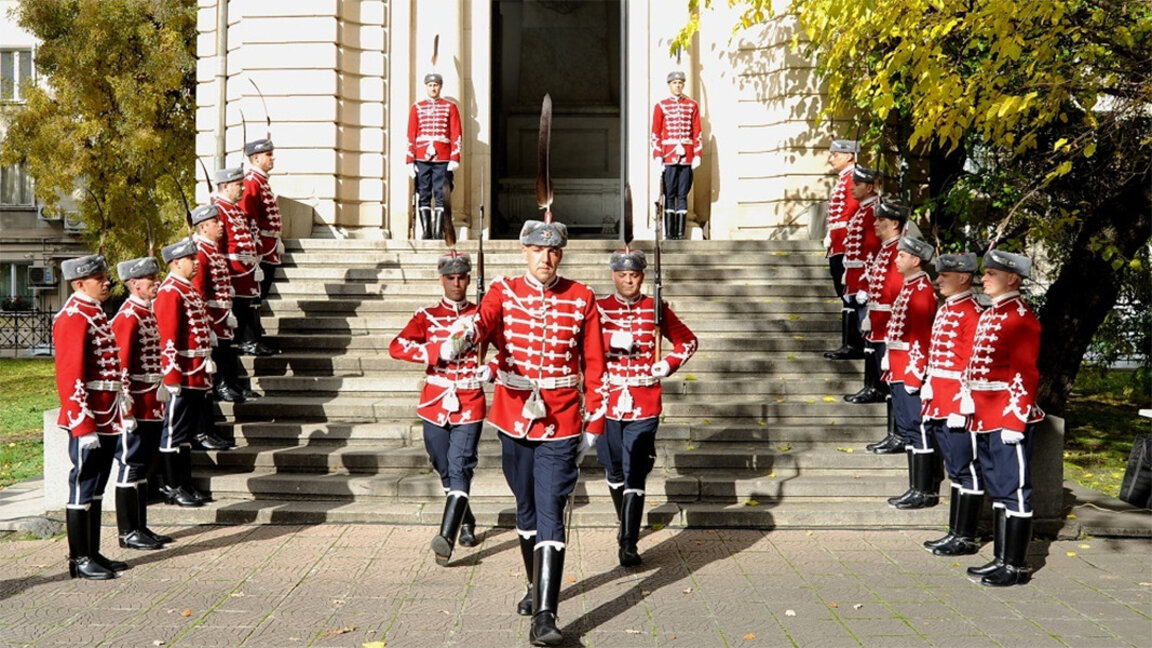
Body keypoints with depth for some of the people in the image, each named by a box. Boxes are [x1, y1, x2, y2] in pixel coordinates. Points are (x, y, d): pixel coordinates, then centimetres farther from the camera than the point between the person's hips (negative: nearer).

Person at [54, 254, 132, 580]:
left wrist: (123, 412, 18)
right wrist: (84, 426, -22)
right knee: (83, 488, -1)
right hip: (88, 421, -10)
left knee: (96, 489, 14)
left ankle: (93, 553, 22)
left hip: (107, 420, 10)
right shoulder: (74, 318, -14)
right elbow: (71, 376, -20)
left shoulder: (96, 314, 16)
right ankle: (79, 560, 8)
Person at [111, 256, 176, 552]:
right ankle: (128, 533, 6)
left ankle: (141, 528, 21)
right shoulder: (128, 317, -14)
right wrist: (127, 406, -20)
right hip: (137, 406, -9)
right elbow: (121, 364, -18)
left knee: (143, 466, 14)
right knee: (131, 466, -2)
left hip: (153, 405, 9)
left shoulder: (149, 313, 14)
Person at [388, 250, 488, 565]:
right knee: (445, 470, 13)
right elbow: (397, 347, -11)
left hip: (469, 406, -2)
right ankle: (467, 523, 35)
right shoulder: (427, 316, 4)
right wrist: (437, 350, -24)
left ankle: (447, 537, -21)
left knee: (460, 468, -14)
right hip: (435, 405, 2)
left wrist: (491, 370, -14)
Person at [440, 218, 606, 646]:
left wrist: (593, 424, -1)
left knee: (550, 514, -10)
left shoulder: (582, 299, 0)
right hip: (514, 418, 2)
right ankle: (537, 586, 39)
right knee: (526, 508, 18)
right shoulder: (504, 292, 1)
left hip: (560, 423, -2)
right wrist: (457, 342, -45)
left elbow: (594, 366, 2)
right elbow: (484, 320, -22)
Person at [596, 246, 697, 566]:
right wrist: (611, 340, -25)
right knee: (615, 470, 15)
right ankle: (624, 523, 38)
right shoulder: (599, 308, 2)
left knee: (635, 475, -8)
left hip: (644, 405, -1)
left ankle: (629, 544, -6)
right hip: (608, 403, 1)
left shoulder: (657, 309, 4)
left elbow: (688, 341, 14)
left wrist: (668, 365, -1)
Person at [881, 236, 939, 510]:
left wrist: (914, 374, -20)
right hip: (899, 373, 10)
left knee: (918, 430, -4)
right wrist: (892, 370, 21)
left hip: (911, 372, -10)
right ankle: (917, 489, 20)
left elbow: (922, 337, -18)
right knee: (908, 429, 13)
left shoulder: (922, 291, -14)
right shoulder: (908, 287, 16)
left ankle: (925, 492, 2)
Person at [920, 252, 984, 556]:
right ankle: (956, 533, 21)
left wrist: (964, 406, -20)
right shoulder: (944, 311, 16)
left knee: (966, 471, -1)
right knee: (956, 471, 14)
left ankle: (965, 539, 6)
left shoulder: (972, 313, -12)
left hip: (959, 407, -9)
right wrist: (930, 401, 19)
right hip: (940, 406, 9)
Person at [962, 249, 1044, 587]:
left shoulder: (1021, 318, -13)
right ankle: (1001, 560, 23)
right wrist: (969, 399, 16)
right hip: (986, 419, 9)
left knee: (1014, 492, -1)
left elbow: (1025, 375, -17)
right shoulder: (989, 315, 15)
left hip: (1010, 420, -9)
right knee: (998, 491, 14)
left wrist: (1015, 421, -19)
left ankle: (1016, 567, 6)